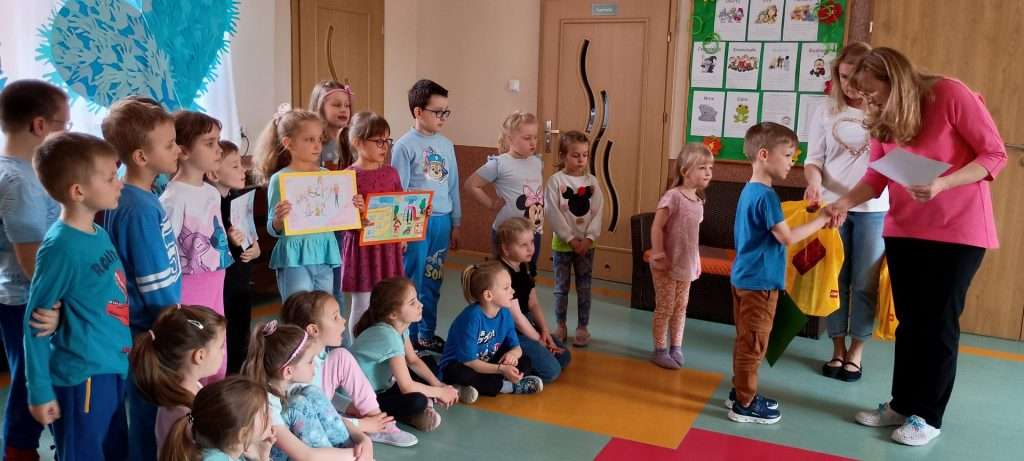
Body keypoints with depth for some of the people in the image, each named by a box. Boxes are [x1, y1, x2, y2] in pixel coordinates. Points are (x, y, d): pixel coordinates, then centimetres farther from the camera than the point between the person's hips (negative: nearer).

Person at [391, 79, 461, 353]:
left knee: (433, 282, 13)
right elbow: (397, 190, -8)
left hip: (442, 221, 6)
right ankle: (408, 338, 13)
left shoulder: (446, 145, 10)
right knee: (411, 281, 1)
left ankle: (427, 335, 26)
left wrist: (456, 223, 15)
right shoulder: (405, 145, -7)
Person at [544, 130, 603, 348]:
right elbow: (553, 214, -13)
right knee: (561, 288, 8)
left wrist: (589, 238, -13)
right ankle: (561, 326, 21)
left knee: (584, 288, 7)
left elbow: (598, 212, -1)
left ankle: (582, 328, 18)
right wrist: (570, 239, -16)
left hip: (586, 244, 2)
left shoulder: (591, 181, 2)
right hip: (562, 243, -2)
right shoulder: (555, 181, -8)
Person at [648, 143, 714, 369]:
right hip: (667, 265, -7)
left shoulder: (698, 200, 7)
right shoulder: (673, 196, -17)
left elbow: (693, 232, 13)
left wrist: (696, 262, 13)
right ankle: (660, 350, 15)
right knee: (664, 308, 3)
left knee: (680, 307, 16)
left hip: (686, 265, 7)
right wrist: (658, 255, -20)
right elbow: (657, 227, -18)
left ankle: (676, 347, 29)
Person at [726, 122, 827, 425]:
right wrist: (821, 220, -11)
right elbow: (788, 238, -19)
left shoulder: (749, 190, 11)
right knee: (753, 344, 0)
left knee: (745, 341, 17)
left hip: (745, 278, 10)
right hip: (760, 282, -10)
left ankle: (741, 393, 28)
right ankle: (745, 405, 9)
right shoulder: (765, 195, -19)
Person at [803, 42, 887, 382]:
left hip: (874, 209, -1)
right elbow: (813, 159, 3)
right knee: (835, 281, 8)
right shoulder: (826, 112, 3)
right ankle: (838, 348, 22)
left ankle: (856, 352, 18)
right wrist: (814, 181, -19)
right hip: (831, 206, 1)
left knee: (865, 283, 4)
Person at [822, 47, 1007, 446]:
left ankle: (928, 416, 14)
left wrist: (942, 184, -28)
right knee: (909, 321, 12)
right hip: (903, 230, 6)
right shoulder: (882, 119, 4)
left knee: (939, 322, 1)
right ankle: (902, 404, 24)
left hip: (957, 230, -5)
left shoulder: (951, 95, -15)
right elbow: (877, 177, 1)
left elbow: (995, 154, -14)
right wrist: (845, 202, -17)